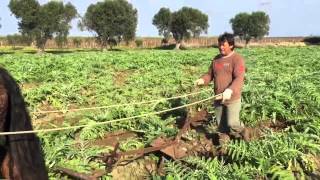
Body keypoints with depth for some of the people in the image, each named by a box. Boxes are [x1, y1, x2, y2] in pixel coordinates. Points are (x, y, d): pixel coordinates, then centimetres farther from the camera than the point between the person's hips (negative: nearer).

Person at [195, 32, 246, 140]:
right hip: (218, 98, 6)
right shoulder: (216, 59, 10)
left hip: (232, 98, -6)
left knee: (232, 123, -8)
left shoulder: (238, 59, -10)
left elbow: (239, 78, -21)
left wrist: (230, 90, -37)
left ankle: (242, 133, 24)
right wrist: (203, 80, -10)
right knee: (221, 126, 12)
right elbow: (210, 74, 12)